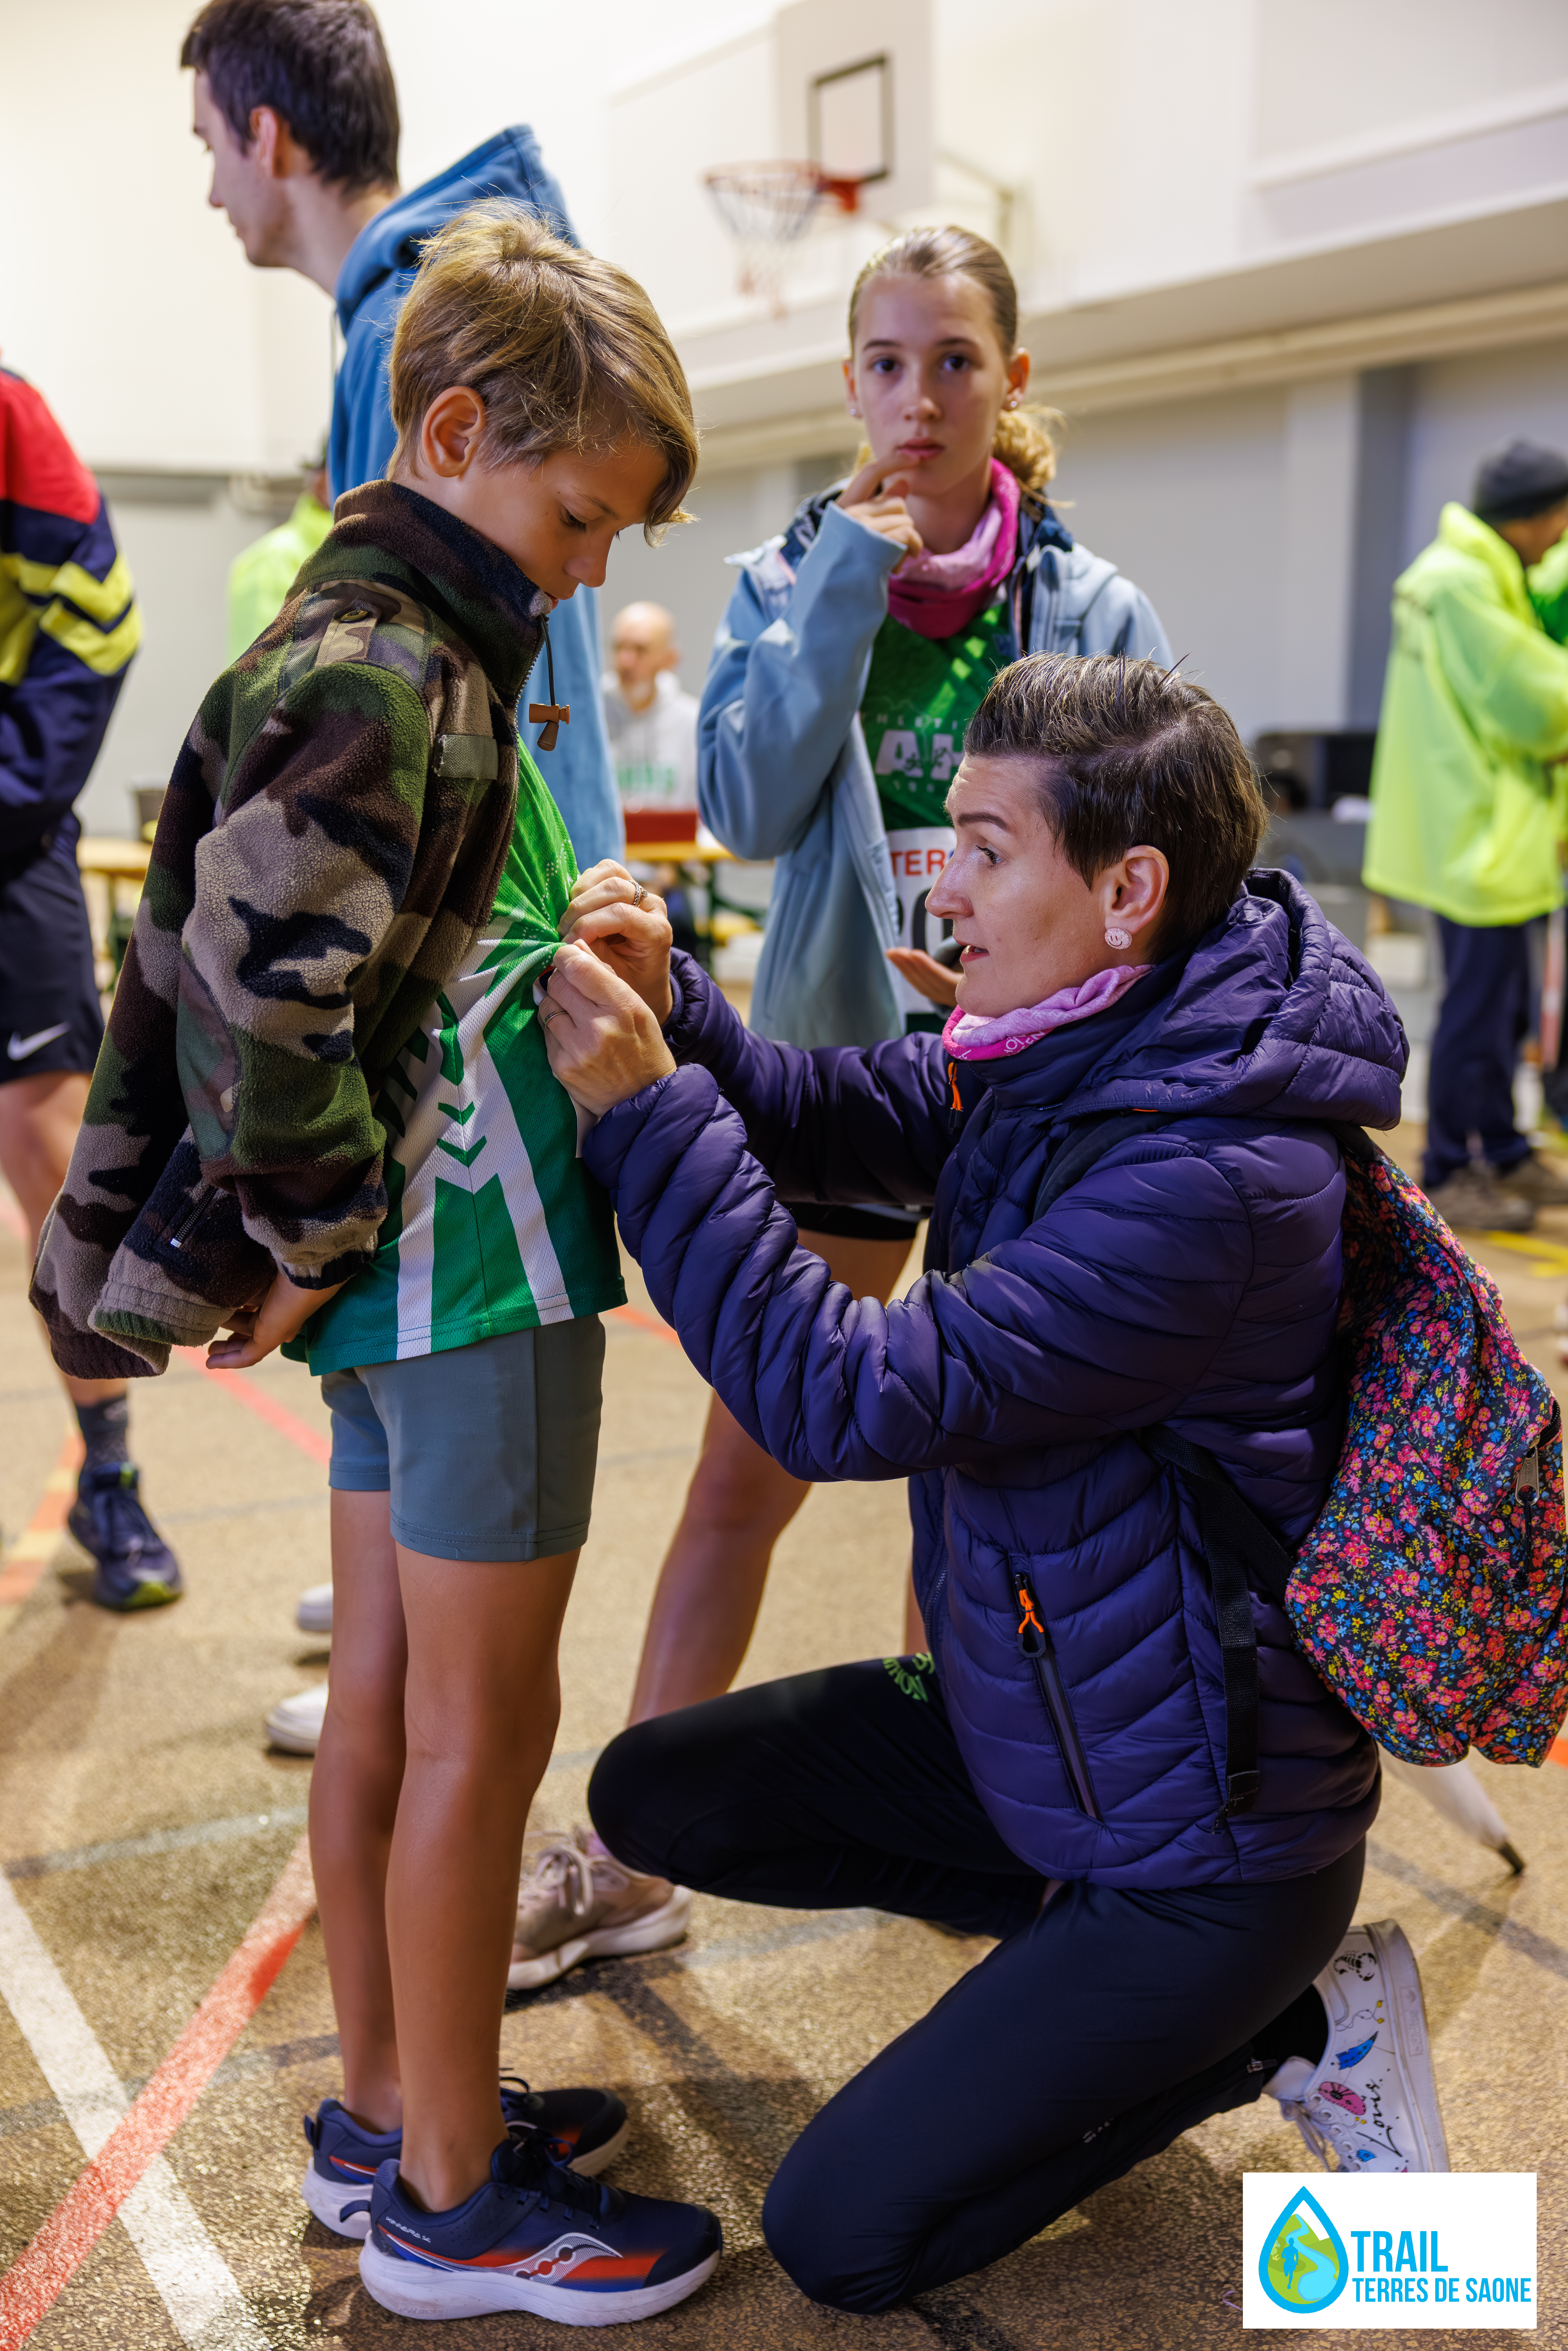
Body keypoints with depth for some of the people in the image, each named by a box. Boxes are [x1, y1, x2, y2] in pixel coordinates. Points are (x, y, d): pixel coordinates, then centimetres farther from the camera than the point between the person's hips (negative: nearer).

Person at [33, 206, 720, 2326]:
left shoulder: (391, 646, 13)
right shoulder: (387, 675, -18)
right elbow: (256, 991, -25)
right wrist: (317, 1233, -14)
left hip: (406, 1267, 10)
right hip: (469, 1269, -10)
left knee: (390, 1698, 17)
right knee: (482, 1728, 3)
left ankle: (389, 2113, 34)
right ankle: (453, 2207, 21)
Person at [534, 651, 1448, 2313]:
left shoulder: (1213, 1179, -33)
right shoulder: (1084, 1038, -5)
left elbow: (848, 1398, -32)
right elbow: (843, 1122, 4)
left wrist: (645, 1111, -31)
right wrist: (669, 1014, -16)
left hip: (1200, 1832, -8)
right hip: (1019, 1720, 9)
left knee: (840, 2236, -5)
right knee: (653, 1798, 13)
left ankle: (1284, 2021, 9)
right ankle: (1071, 1922, 15)